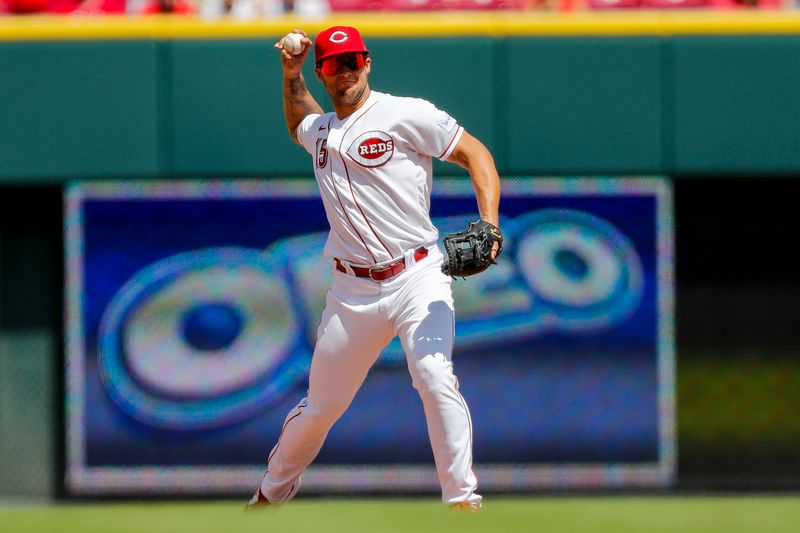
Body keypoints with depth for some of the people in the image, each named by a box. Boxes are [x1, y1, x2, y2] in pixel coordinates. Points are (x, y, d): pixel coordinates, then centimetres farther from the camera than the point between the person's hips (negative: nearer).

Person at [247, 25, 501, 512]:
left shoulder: (407, 115, -6)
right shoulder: (319, 130, 13)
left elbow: (475, 154, -4)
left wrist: (489, 223, -18)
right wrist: (291, 75, 22)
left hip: (418, 279, -5)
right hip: (353, 290, 5)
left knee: (435, 378, -27)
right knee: (321, 406, 13)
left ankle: (463, 499, -21)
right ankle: (273, 491, 36)